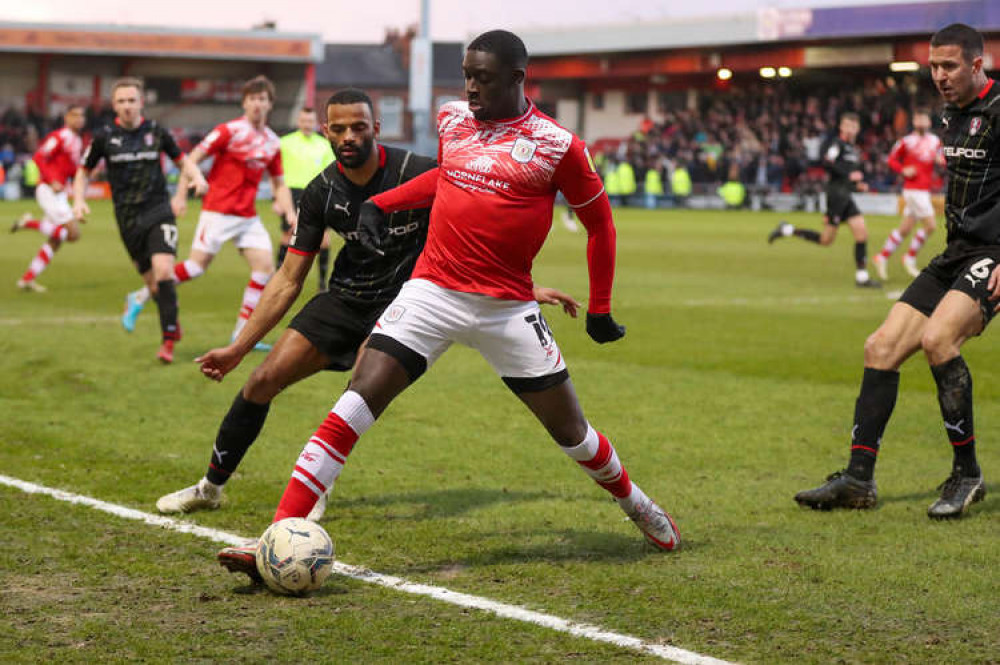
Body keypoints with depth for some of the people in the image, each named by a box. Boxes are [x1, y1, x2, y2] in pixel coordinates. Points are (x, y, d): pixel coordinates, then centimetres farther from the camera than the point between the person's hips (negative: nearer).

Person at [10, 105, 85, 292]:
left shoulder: (77, 141, 16)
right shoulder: (60, 137, -10)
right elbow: (39, 158, -14)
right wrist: (52, 181, -22)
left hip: (60, 193, 9)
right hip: (48, 191, -9)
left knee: (55, 241, 9)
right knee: (73, 233, -17)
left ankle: (27, 279, 14)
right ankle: (30, 223, -4)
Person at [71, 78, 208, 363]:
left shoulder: (156, 132, 1)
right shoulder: (105, 137, 1)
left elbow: (181, 158, 16)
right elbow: (84, 171, 14)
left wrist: (197, 176, -4)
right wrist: (79, 201, -2)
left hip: (159, 211, -1)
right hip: (128, 219, 1)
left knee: (163, 272, -20)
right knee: (152, 283, 3)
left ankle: (168, 339, -14)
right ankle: (173, 326, 26)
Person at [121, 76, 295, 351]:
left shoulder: (272, 142, 9)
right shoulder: (230, 130, -9)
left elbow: (279, 184, 19)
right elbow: (192, 158, -9)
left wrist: (290, 212, 4)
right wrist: (180, 196, -15)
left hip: (248, 215, 6)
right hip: (219, 211, -6)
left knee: (265, 268, -5)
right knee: (197, 265, -9)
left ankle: (241, 333, 2)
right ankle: (140, 299, 8)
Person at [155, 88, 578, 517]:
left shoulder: (420, 174, -18)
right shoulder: (322, 192, -6)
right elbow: (289, 280, 0)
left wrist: (526, 286, -9)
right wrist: (237, 349, -2)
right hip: (345, 299, 4)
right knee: (263, 380, -3)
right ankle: (211, 486, 16)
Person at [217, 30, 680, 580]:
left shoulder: (555, 145, -6)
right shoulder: (452, 119, 7)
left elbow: (599, 222, 6)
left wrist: (600, 310, 7)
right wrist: (379, 204, 14)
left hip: (508, 307, -2)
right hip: (432, 289, 2)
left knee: (568, 426, 6)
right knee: (361, 396, -14)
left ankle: (634, 504, 38)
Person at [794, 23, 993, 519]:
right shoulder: (952, 115, 15)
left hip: (992, 255, -9)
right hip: (958, 252, 9)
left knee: (937, 338, -29)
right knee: (881, 348, 1)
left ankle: (967, 474, -15)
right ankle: (858, 479, 5)